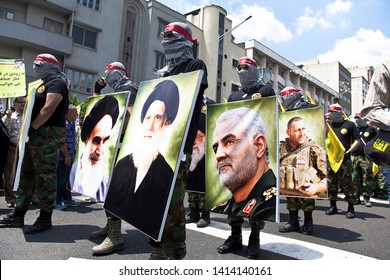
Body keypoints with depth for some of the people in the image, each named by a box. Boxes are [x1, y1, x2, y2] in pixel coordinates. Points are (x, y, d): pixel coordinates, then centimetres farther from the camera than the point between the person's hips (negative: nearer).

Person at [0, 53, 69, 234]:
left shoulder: (56, 83, -7)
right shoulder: (45, 84, 24)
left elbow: (48, 109, -18)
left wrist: (31, 128, -15)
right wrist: (29, 130, 11)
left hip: (48, 134, -10)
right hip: (36, 135, 10)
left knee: (45, 176, -7)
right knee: (27, 174, 13)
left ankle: (45, 218, 1)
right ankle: (18, 214, 22)